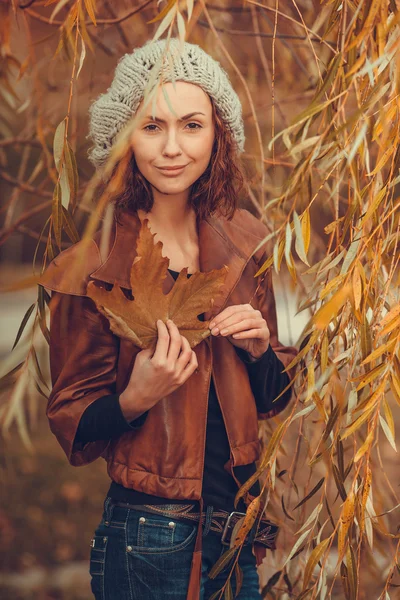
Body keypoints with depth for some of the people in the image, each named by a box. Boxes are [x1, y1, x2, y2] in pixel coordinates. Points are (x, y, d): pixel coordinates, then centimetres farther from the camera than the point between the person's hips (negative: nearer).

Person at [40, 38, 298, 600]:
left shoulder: (243, 242, 1)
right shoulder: (91, 269, -13)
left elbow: (272, 398, 11)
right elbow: (72, 426, -6)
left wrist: (260, 347, -9)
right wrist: (135, 399, -25)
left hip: (241, 532, 5)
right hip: (147, 544, -4)